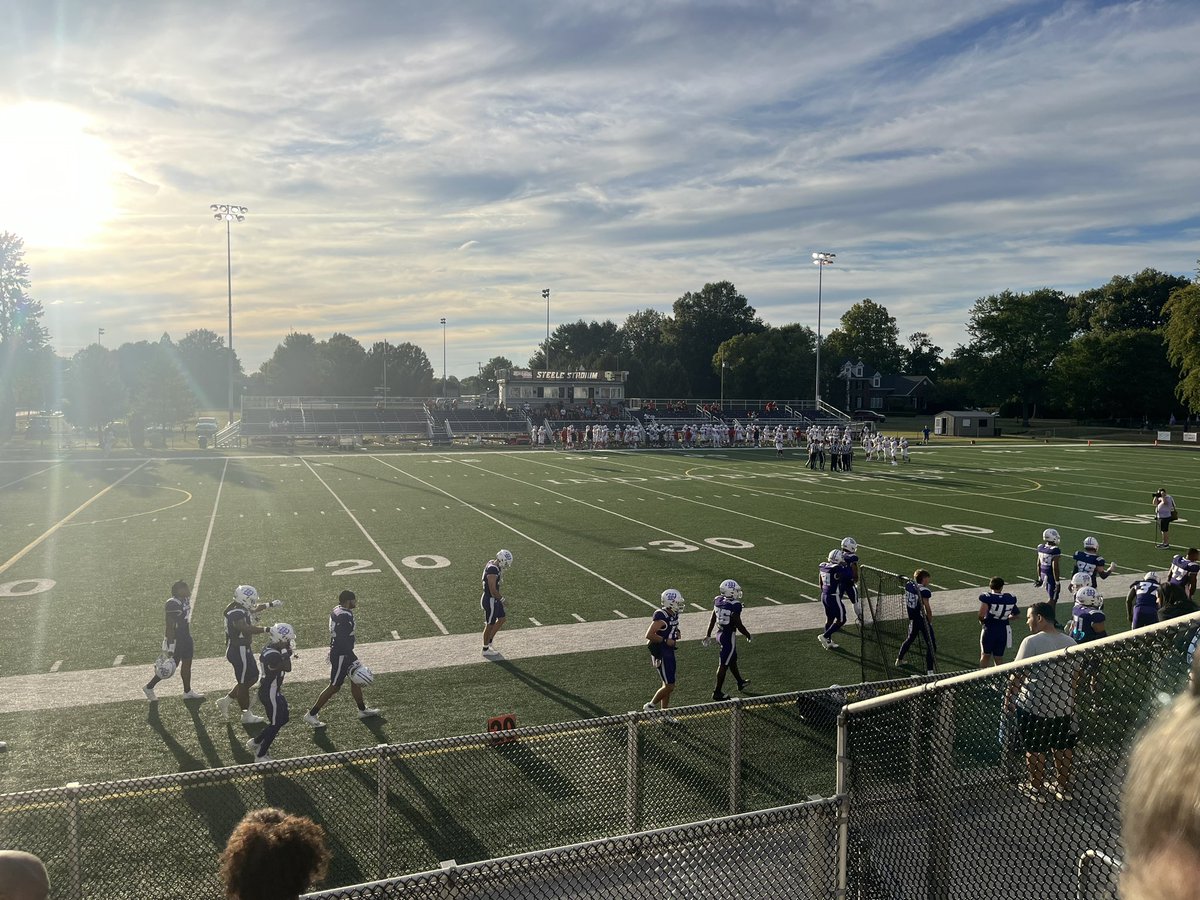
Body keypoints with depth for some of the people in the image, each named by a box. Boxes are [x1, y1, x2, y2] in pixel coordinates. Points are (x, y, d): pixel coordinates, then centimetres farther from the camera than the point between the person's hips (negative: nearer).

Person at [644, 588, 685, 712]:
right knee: (669, 686, -4)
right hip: (661, 654, -9)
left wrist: (676, 632, 3)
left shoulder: (674, 615, 5)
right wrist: (666, 641, -22)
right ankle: (650, 706, 12)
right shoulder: (661, 617, -23)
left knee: (668, 684, 15)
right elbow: (649, 635, -26)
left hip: (669, 653, 9)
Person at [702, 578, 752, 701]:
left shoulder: (718, 601, -2)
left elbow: (712, 619, 8)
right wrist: (749, 636, 0)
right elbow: (739, 625, -18)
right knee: (723, 664, 2)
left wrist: (708, 635, 17)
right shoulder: (734, 606, -23)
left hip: (720, 634, 8)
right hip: (729, 636, -8)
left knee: (732, 659, 25)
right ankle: (717, 692, 10)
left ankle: (740, 682, 45)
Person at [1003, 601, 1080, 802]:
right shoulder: (1070, 642, 1)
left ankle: (1037, 790, 21)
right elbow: (1075, 675, 11)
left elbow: (1018, 676, -18)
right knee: (1063, 748, 19)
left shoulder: (1032, 642, -18)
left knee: (1035, 749, 9)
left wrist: (1008, 699, -7)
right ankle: (1064, 787, 32)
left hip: (1035, 707, -6)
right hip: (1064, 707, 6)